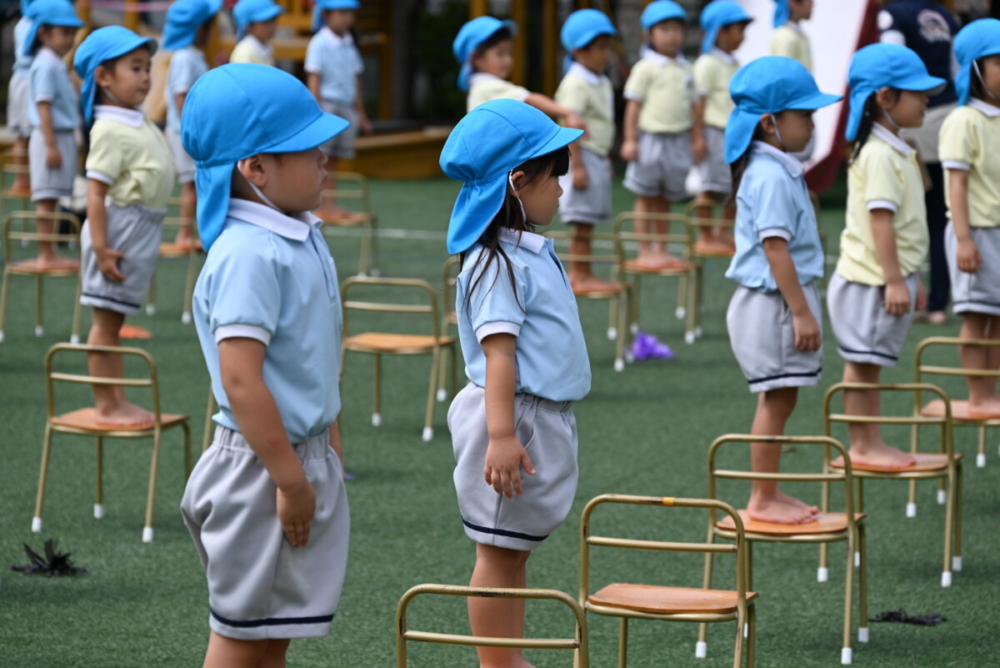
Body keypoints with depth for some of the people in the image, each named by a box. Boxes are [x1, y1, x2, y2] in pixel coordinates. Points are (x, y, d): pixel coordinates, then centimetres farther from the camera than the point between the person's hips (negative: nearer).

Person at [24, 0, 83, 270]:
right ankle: (46, 255, -3)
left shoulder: (57, 64, 15)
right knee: (46, 198, -5)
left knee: (51, 199, 13)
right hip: (52, 137, -10)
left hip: (63, 137, 10)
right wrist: (51, 145, -22)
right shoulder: (46, 65, -15)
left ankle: (50, 254, 19)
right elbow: (43, 106, -20)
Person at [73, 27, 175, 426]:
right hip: (120, 228, -9)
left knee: (116, 319, 14)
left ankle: (118, 401, 20)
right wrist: (100, 249, -25)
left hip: (144, 229, 9)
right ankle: (106, 407, 2)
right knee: (106, 321, -2)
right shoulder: (110, 131, -17)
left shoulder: (138, 122, 12)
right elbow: (96, 192, -20)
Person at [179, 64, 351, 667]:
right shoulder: (249, 255, -23)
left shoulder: (302, 238, 8)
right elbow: (241, 381, -26)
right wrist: (290, 480, -23)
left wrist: (331, 446, 21)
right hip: (263, 466, -9)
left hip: (306, 454, 9)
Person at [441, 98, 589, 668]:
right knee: (499, 553, -1)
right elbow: (498, 352, -24)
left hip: (543, 421, 10)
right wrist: (501, 435, -29)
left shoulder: (532, 252, 13)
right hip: (517, 418, -10)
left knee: (516, 550, 15)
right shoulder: (499, 263, -17)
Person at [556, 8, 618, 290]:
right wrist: (577, 166, -22)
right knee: (582, 221, -5)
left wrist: (605, 159, 24)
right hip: (582, 158, -9)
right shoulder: (576, 84, -15)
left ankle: (580, 274, 17)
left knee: (588, 221, 11)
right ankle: (580, 276, 0)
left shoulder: (603, 83, 14)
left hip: (597, 158, 9)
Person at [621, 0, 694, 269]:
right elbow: (634, 105, -7)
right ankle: (644, 252, 7)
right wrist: (629, 140, -12)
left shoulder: (685, 68, 11)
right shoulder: (646, 68, -6)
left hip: (678, 141, 5)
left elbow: (690, 104, 15)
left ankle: (661, 250, 20)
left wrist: (692, 141, 13)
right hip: (651, 138, -5)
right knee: (647, 198, 2)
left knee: (665, 199, 13)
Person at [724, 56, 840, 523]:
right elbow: (775, 247, -22)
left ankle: (769, 493, 21)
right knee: (775, 402, -4)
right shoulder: (769, 177, -19)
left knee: (780, 401, 14)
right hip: (772, 303, -10)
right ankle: (763, 500, 2)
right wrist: (800, 311, -22)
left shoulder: (780, 170, 13)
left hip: (785, 299, 10)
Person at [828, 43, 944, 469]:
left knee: (868, 364, 13)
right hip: (870, 279, -10)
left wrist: (910, 278, 25)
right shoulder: (879, 155, -18)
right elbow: (880, 220, -22)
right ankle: (862, 446, 3)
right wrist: (894, 281, -23)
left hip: (891, 276, 10)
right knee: (863, 363, -2)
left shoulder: (894, 152, 16)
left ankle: (870, 445, 18)